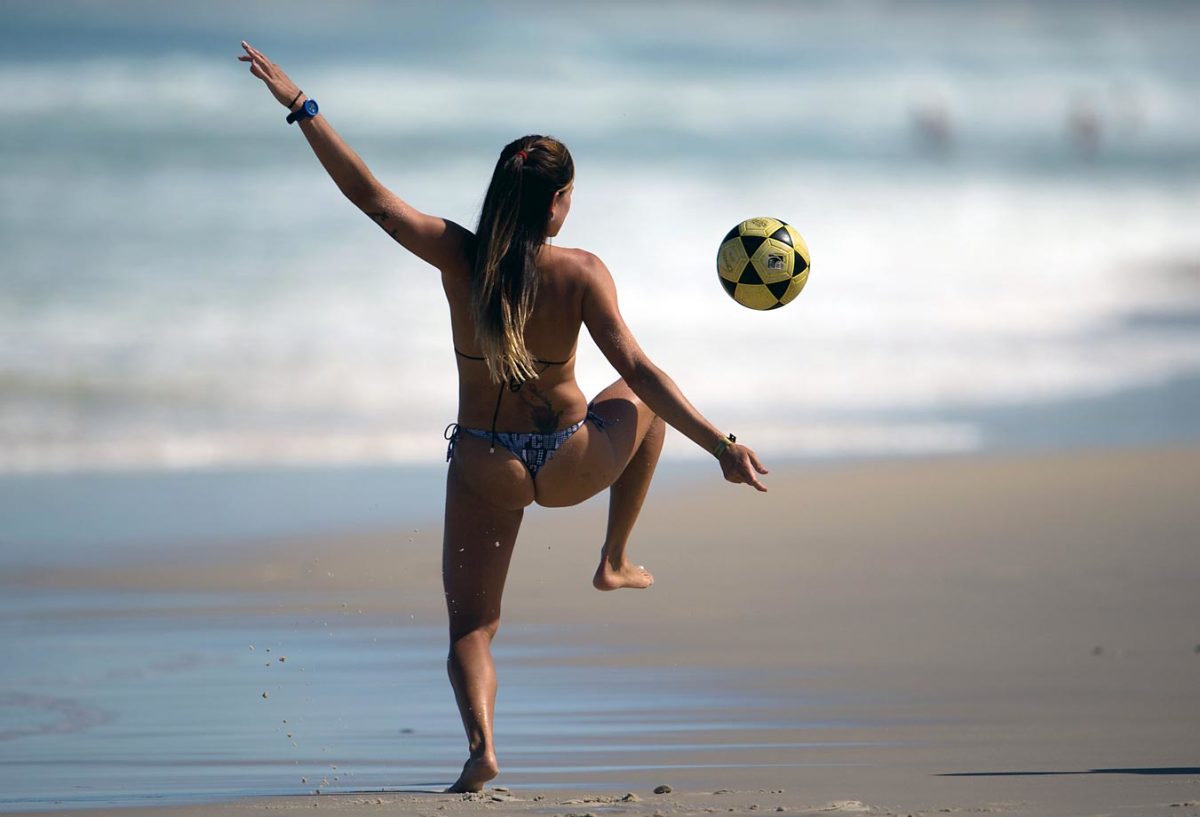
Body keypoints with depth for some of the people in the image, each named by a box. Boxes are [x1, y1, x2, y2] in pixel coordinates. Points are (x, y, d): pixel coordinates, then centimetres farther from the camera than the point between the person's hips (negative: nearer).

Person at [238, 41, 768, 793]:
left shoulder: (458, 257, -11)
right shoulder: (581, 275, -15)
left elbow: (368, 192, -9)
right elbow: (639, 371, -17)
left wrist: (301, 107, -3)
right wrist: (722, 447, -14)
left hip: (486, 472, 1)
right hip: (570, 468, -1)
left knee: (472, 628, 8)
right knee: (641, 406, 31)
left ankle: (481, 739, -21)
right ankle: (615, 561, 35)